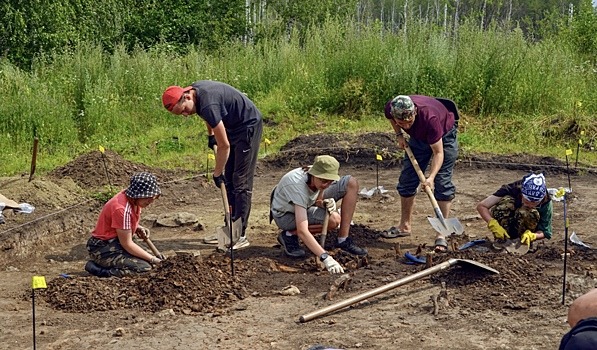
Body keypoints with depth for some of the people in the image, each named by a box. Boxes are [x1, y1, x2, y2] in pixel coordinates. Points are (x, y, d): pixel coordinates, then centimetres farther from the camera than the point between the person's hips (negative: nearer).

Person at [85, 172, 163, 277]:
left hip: (116, 243, 10)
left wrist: (139, 228, -5)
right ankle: (99, 269, -11)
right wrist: (152, 259, -18)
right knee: (144, 268, -23)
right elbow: (127, 244, -22)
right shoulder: (122, 209, -28)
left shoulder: (133, 198, -2)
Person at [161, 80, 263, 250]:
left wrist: (217, 173, -16)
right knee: (229, 181, 10)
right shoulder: (194, 89, -5)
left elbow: (224, 145, -26)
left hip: (249, 126, -10)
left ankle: (240, 235, -7)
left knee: (241, 182, -10)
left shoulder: (208, 105, -33)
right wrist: (210, 134, 18)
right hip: (234, 126, 10)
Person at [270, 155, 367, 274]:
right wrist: (326, 258, -54)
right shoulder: (298, 185, -40)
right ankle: (289, 235, -11)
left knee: (351, 183, -9)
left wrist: (325, 203, -27)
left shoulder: (320, 176, -20)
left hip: (306, 204, 7)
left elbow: (316, 201, -1)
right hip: (285, 215, -7)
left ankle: (343, 239, -9)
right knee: (334, 219, -33)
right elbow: (302, 231, -46)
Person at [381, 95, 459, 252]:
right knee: (407, 180, 4)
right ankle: (405, 226, 19)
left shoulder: (429, 117, -43)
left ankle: (441, 235, -10)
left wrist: (431, 177, -46)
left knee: (442, 183, -12)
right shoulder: (390, 109, -30)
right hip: (419, 136, 5)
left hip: (444, 135, -5)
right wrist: (399, 135, -8)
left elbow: (438, 152, -35)